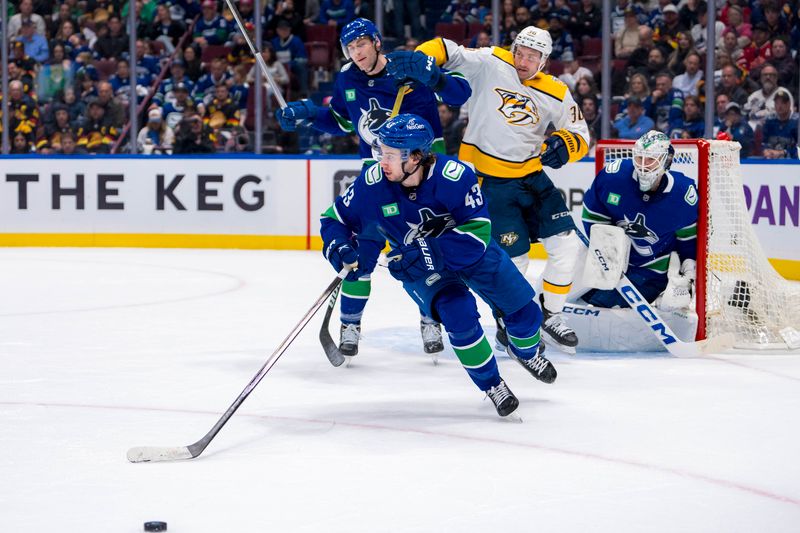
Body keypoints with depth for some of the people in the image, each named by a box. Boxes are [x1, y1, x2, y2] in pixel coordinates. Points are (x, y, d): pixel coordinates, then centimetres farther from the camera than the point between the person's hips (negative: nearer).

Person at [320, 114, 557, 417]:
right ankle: (491, 385, -2)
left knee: (523, 309, 5)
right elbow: (336, 218, -11)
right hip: (418, 265, 0)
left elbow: (477, 232, -35)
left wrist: (427, 253, -43)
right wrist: (340, 249, -32)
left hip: (470, 252, 0)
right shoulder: (372, 183, -25)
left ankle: (526, 352, 41)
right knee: (459, 315, -24)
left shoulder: (455, 176, -34)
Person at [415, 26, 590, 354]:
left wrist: (564, 144, -17)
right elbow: (443, 51, -10)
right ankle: (508, 326, 19)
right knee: (513, 257, -5)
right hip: (489, 180, -5)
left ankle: (550, 316, 19)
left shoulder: (556, 94, 1)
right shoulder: (491, 64, -9)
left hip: (532, 176, 5)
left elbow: (580, 135, 6)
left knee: (566, 244, -1)